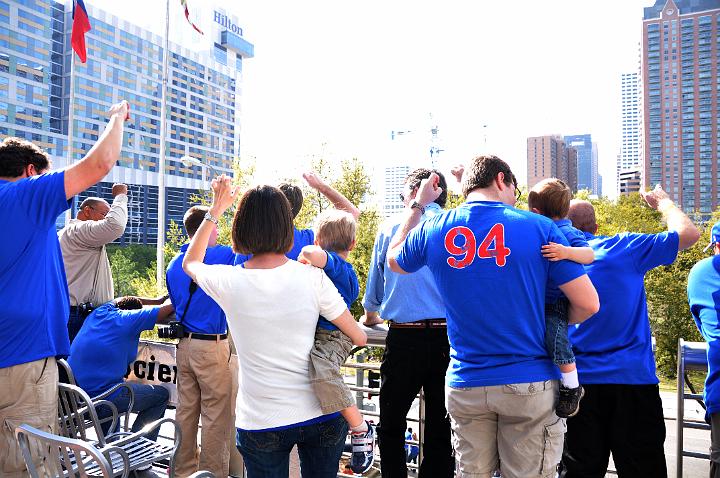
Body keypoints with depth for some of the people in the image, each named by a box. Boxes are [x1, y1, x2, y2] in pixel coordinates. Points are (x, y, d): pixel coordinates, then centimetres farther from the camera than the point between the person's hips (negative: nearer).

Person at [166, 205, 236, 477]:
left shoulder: (174, 265, 11)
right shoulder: (221, 256, -12)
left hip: (185, 343, 8)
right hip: (212, 346, -7)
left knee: (186, 411, 14)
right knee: (215, 416, 2)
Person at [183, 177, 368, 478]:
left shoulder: (229, 282, -12)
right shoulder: (313, 277, -13)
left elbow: (190, 263, 13)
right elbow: (359, 338, -4)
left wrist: (215, 210, 18)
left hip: (260, 423, 0)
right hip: (321, 416, 1)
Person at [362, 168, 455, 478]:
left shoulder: (391, 227, 3)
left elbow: (373, 291, 12)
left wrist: (371, 316, 32)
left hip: (404, 339, -2)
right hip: (449, 338, 2)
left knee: (391, 426, 13)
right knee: (441, 428, 13)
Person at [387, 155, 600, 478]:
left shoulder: (433, 230, -3)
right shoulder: (539, 228, -9)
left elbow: (394, 260, 19)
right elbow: (588, 305, -7)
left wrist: (417, 204, 25)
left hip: (464, 384, 3)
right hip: (529, 384, -2)